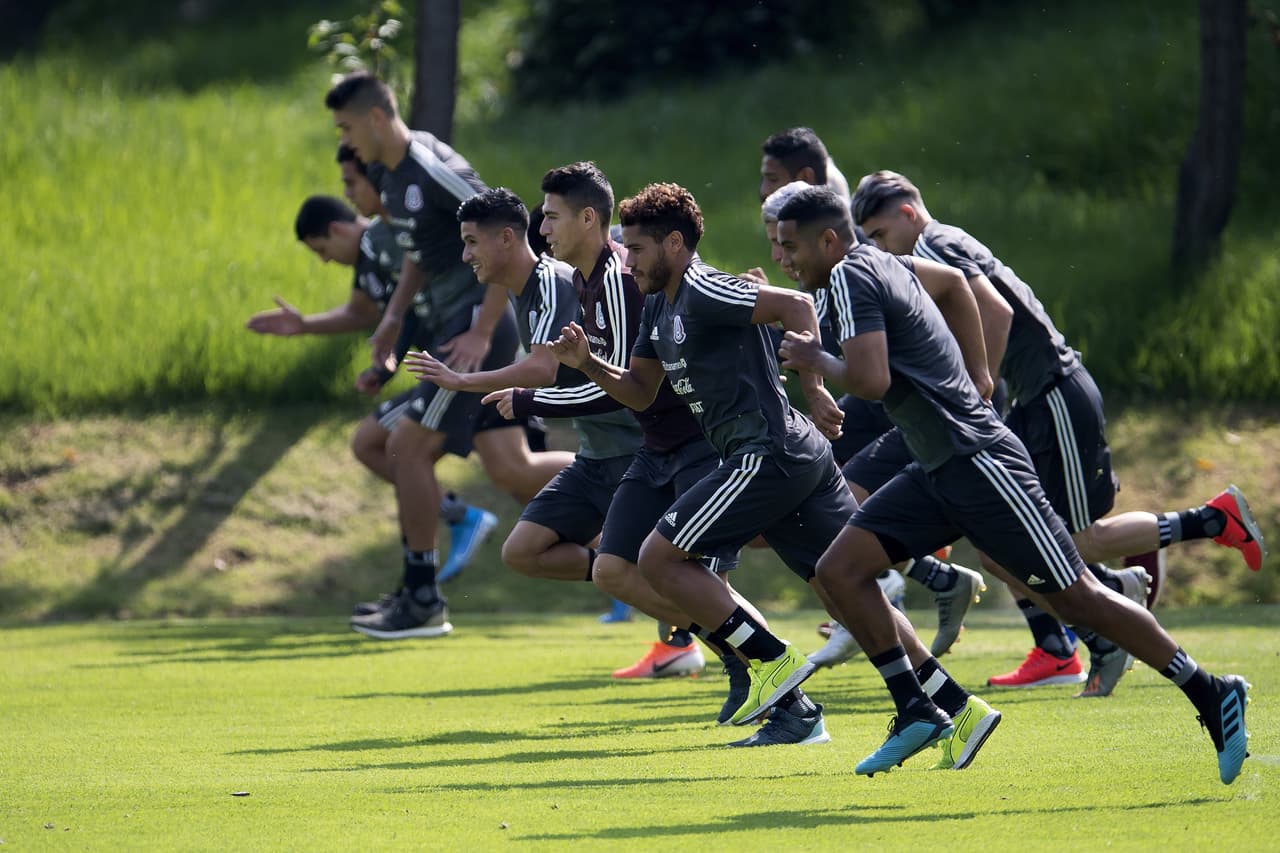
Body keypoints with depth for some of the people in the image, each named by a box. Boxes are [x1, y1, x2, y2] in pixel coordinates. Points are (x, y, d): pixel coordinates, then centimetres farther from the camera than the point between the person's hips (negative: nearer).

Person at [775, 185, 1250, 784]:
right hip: (937, 471, 10)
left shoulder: (850, 277, -14)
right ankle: (919, 711, 1)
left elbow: (870, 380, -26)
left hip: (978, 463, -10)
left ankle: (1211, 695, 1)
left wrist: (815, 360, -6)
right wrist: (977, 372, 30)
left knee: (1074, 595, -6)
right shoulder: (878, 264, 15)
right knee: (839, 570, 0)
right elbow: (953, 280, 33)